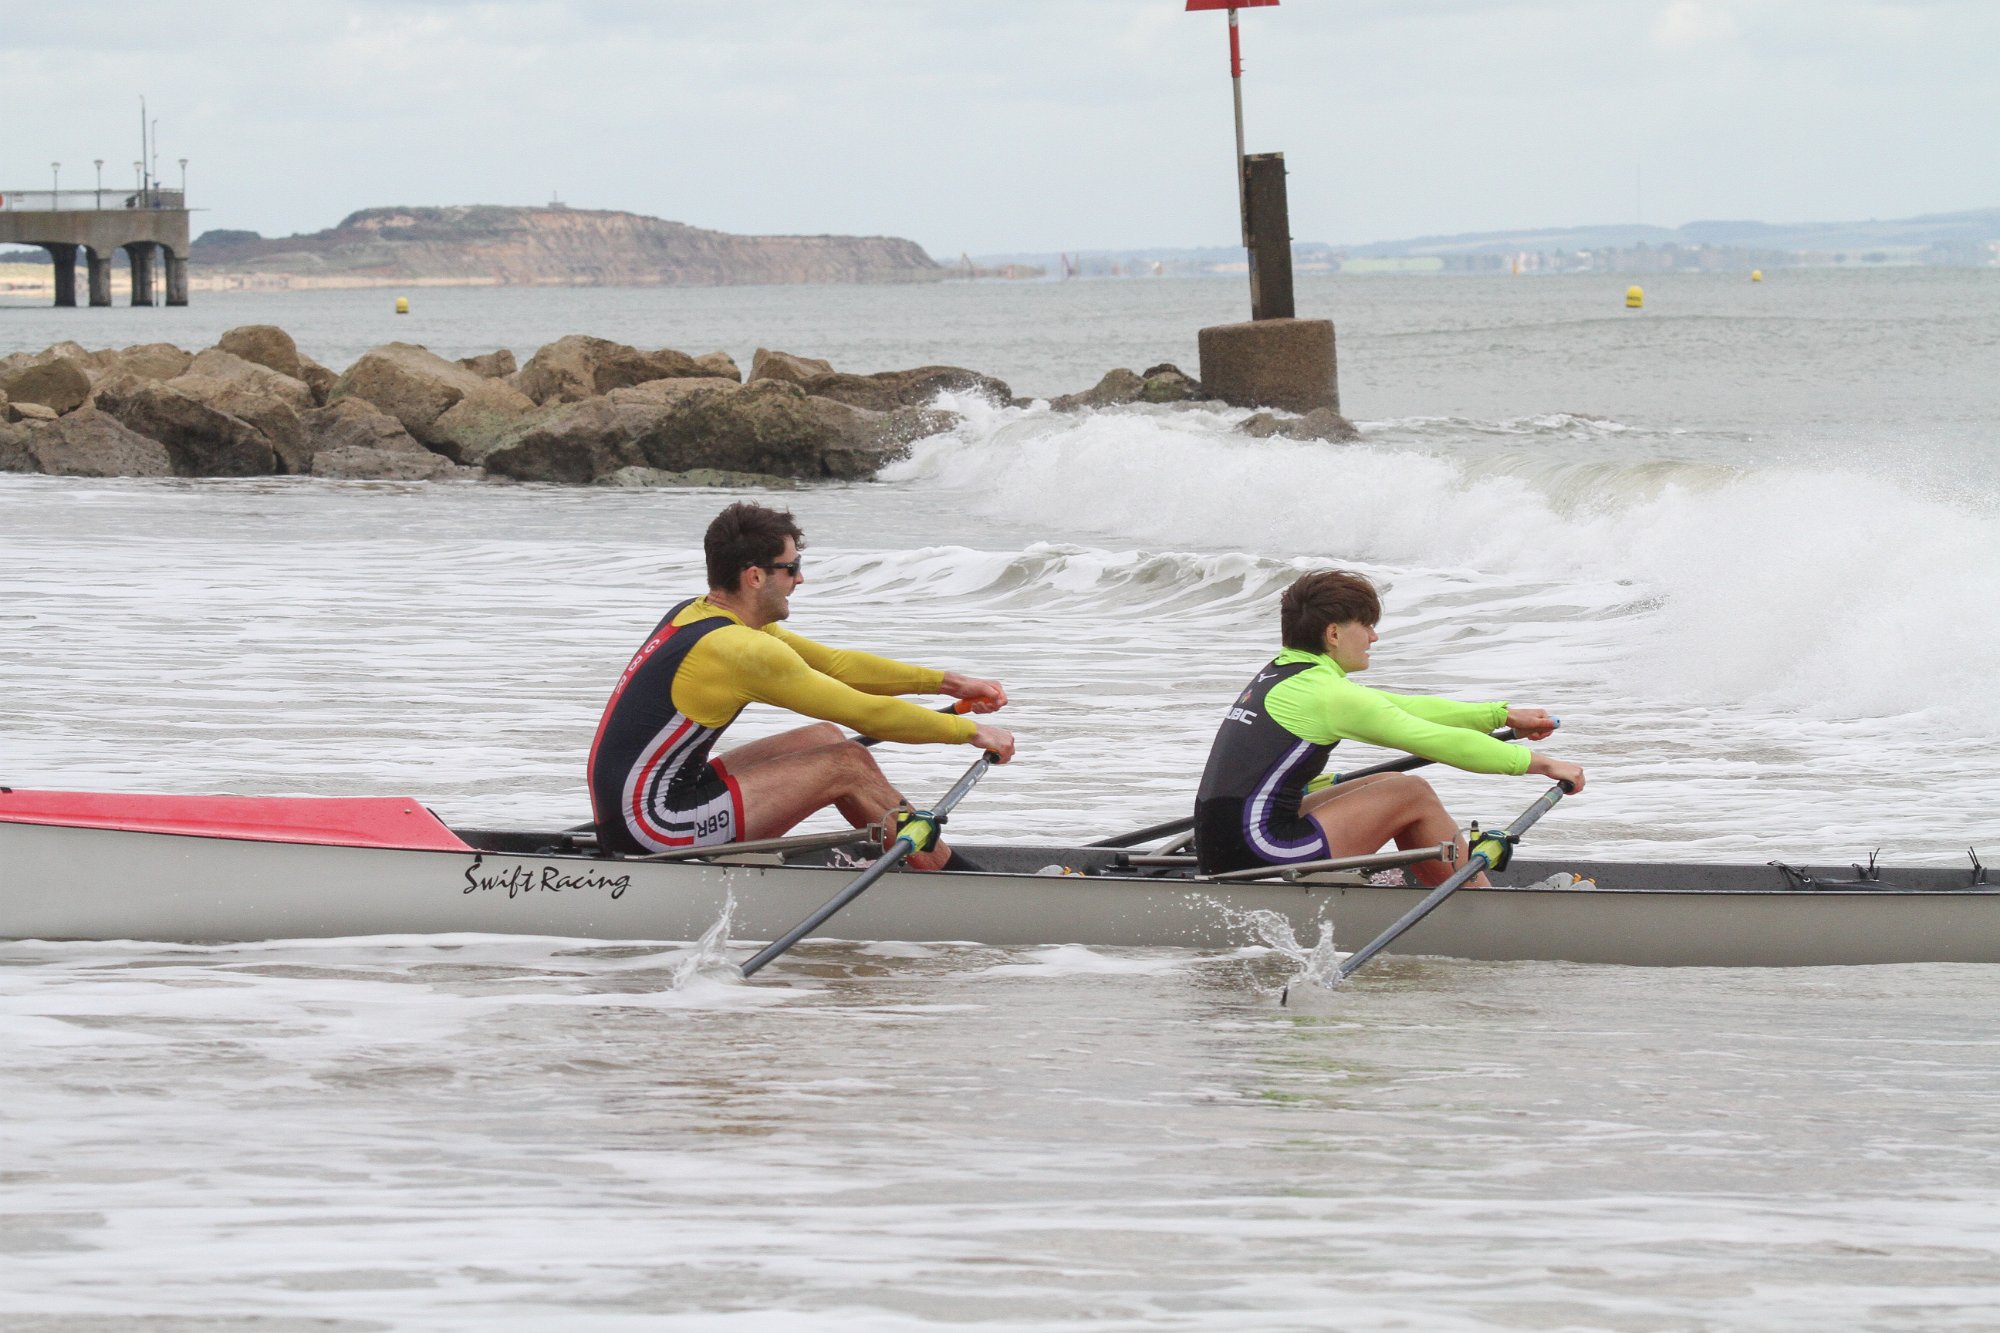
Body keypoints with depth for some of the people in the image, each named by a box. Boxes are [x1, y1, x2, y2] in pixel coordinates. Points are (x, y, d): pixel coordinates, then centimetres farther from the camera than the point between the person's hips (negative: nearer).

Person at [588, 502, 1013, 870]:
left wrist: (946, 683, 16)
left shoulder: (697, 615, 10)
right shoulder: (740, 650, -19)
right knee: (848, 765, -7)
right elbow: (867, 714, -14)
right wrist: (970, 731, -4)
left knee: (823, 739, 15)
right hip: (652, 827, -10)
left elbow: (832, 663, 17)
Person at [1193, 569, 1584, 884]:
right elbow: (1440, 743, -9)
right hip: (1257, 854, -10)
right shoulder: (1327, 694, -12)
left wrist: (1504, 716, 26)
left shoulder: (1283, 675, 18)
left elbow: (1404, 710, 24)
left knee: (1387, 787, 20)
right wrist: (1540, 764, -1)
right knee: (1414, 794, 1)